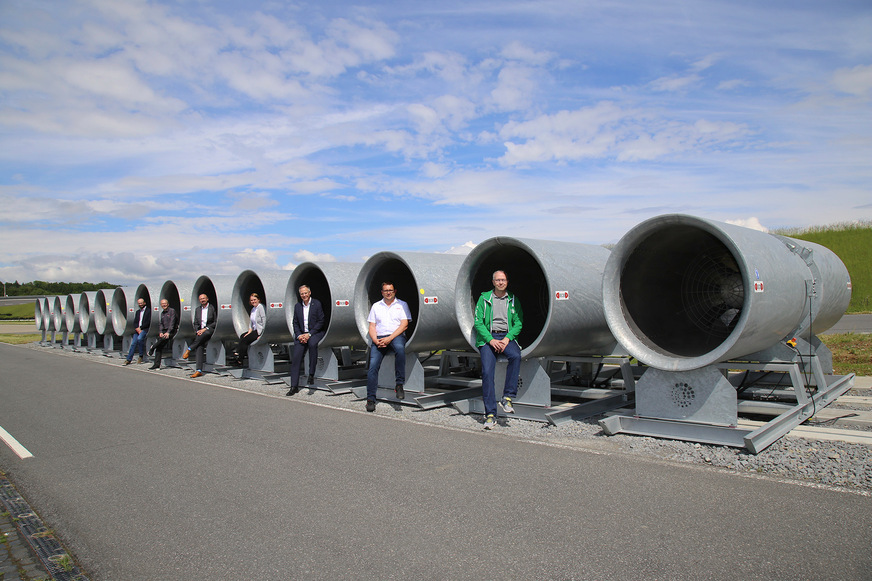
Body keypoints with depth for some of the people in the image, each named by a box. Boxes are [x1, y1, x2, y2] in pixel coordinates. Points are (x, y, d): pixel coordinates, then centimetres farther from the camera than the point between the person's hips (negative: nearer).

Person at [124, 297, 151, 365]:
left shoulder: (148, 311, 1)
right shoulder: (137, 312, 22)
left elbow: (148, 322, -7)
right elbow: (135, 322, 16)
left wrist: (140, 328, -10)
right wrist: (137, 328, -4)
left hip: (145, 329, -6)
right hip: (137, 329, 6)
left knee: (139, 338, -31)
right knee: (133, 343, -3)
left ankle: (141, 356, -16)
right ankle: (129, 359, 2)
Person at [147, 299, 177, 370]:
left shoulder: (172, 311, -3)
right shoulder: (162, 313, 18)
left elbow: (172, 322, -12)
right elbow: (161, 324, 15)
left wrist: (168, 332, -22)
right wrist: (160, 332, -4)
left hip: (171, 331, -6)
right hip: (164, 331, 6)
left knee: (163, 339, -34)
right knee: (159, 347, -5)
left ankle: (152, 348, -9)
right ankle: (157, 364, -4)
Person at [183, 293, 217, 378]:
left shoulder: (213, 308, 4)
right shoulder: (197, 310, 20)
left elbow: (216, 322, 0)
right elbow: (195, 323, 19)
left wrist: (205, 329, -9)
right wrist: (198, 331, -1)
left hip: (210, 330, -3)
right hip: (201, 331, 3)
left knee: (204, 334, -38)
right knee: (199, 346, -22)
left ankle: (189, 349, -22)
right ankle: (199, 371, -28)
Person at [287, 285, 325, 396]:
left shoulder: (317, 304, -1)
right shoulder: (297, 306, 13)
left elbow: (321, 321, -5)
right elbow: (295, 323, 13)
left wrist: (309, 334, -13)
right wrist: (299, 335, -6)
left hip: (315, 333, -4)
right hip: (301, 334, 4)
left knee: (312, 343, -37)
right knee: (296, 356, -13)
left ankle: (311, 374, -26)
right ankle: (294, 386, -6)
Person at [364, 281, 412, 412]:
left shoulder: (402, 305, 12)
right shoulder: (376, 306, 19)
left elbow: (404, 325, 1)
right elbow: (372, 327, 13)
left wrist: (389, 338, -12)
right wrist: (376, 341, -8)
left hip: (396, 336, -2)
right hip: (379, 338, 2)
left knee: (400, 348, -37)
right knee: (373, 365, -18)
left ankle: (399, 385, -31)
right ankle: (370, 399, -15)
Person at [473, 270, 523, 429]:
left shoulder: (513, 300, 12)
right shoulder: (484, 298, 7)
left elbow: (518, 323, 7)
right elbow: (478, 322, 1)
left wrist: (507, 339, -9)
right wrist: (491, 340, -11)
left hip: (507, 337, 1)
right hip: (488, 337, -1)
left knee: (516, 356, -32)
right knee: (487, 371, -17)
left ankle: (507, 398, -24)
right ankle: (490, 414, -13)